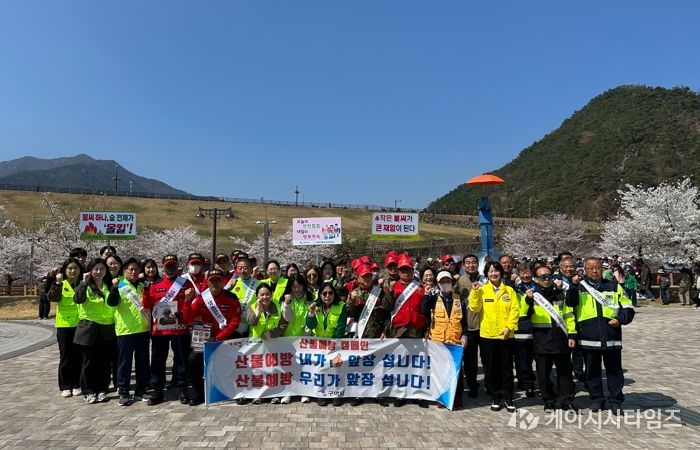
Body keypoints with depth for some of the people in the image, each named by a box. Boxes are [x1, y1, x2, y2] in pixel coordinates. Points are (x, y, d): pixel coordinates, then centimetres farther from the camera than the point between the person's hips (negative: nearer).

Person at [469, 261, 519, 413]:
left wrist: (509, 327, -12)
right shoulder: (482, 290, 2)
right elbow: (475, 308, -9)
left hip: (506, 336, 0)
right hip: (487, 335, 0)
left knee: (507, 368, 7)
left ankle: (508, 398, 20)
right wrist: (474, 292, -19)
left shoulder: (509, 290, 5)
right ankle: (496, 398, 21)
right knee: (491, 369, 7)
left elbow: (515, 310, -1)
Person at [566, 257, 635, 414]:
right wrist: (574, 285, -25)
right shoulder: (580, 286, 6)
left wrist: (620, 319, -7)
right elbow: (570, 303, -12)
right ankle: (597, 399, 22)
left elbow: (628, 308, 11)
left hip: (611, 337, 1)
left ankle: (616, 401, 20)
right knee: (592, 370, 9)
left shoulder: (614, 286, 9)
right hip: (588, 338, 0)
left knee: (614, 370, 7)